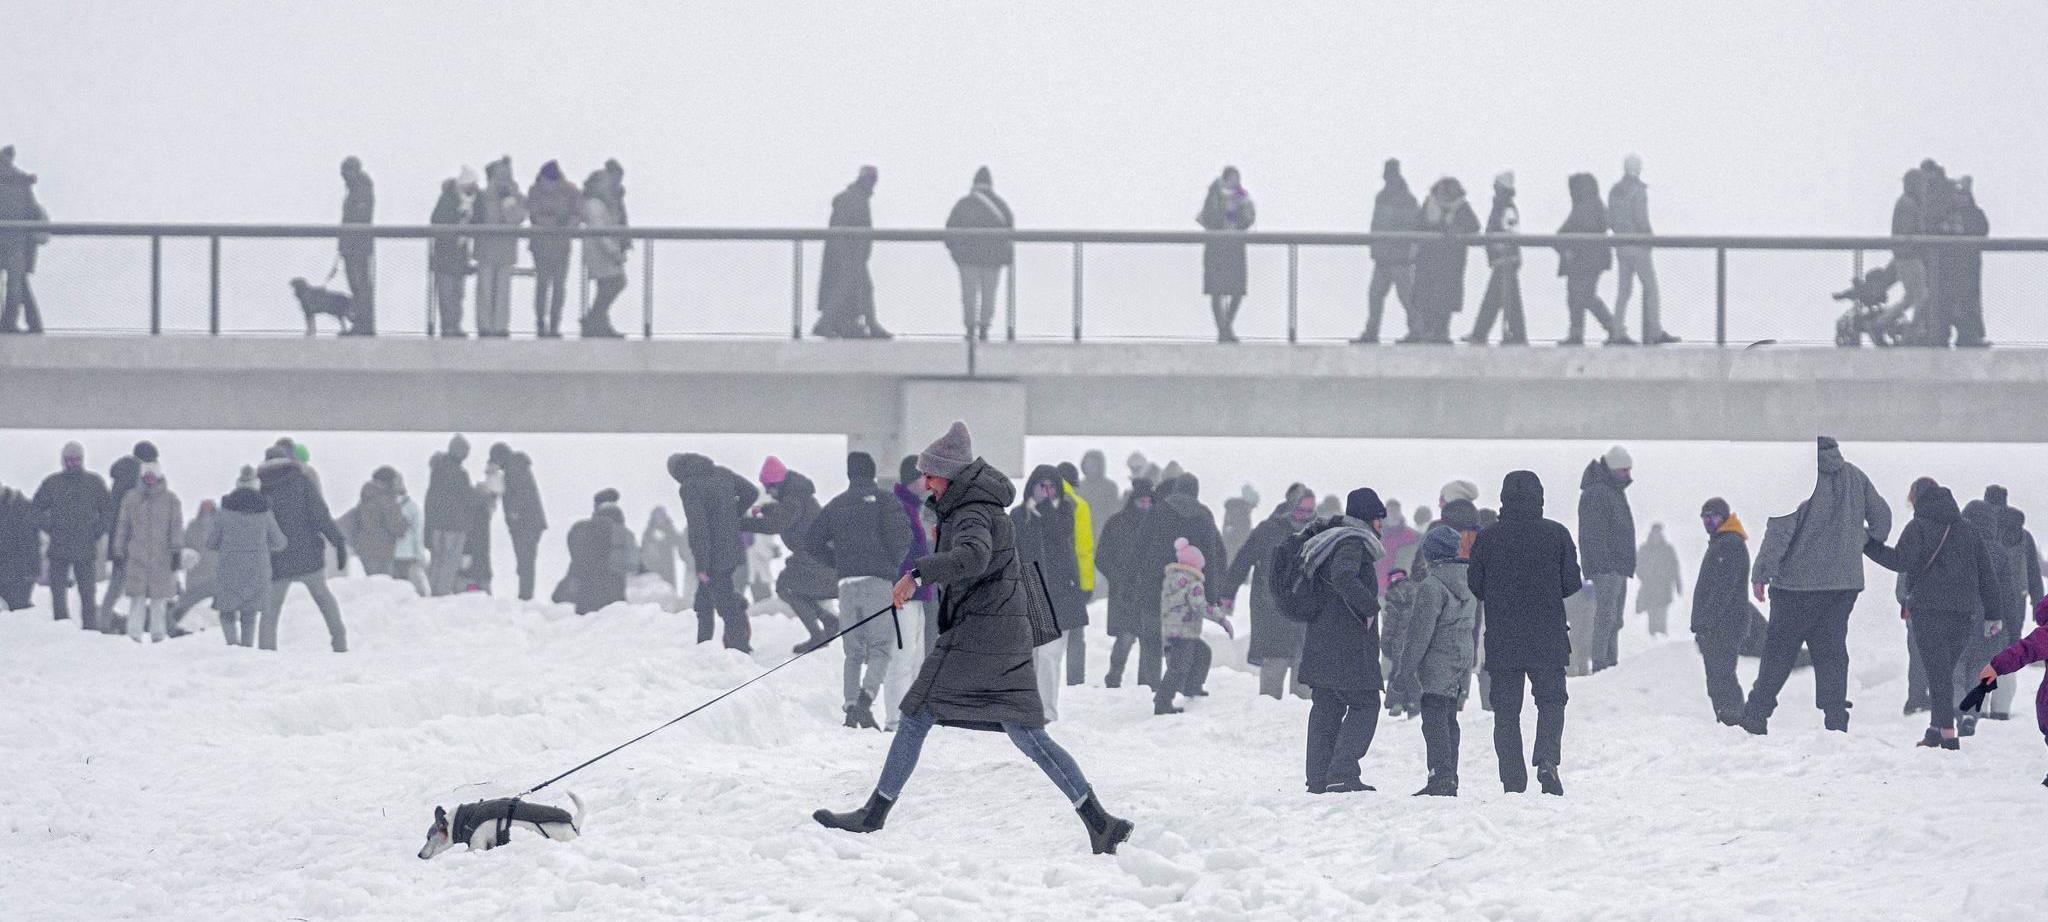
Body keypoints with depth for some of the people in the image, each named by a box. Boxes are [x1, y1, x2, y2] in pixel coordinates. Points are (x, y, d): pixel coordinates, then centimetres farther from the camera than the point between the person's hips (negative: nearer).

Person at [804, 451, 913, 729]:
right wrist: (893, 563, 7)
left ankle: (850, 706, -2)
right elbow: (901, 537, -12)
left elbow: (809, 542, 15)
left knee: (853, 652, 11)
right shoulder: (884, 500, 2)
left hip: (847, 583, 4)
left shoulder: (836, 505, 14)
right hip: (878, 581, -4)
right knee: (880, 648, -3)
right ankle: (866, 698, -25)